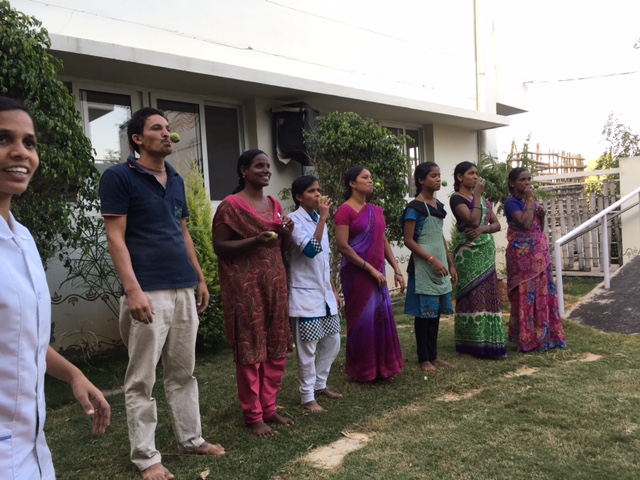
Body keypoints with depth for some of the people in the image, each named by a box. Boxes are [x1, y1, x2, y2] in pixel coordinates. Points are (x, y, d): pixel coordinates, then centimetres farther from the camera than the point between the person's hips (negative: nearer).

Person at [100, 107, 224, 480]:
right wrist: (133, 289, -18)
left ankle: (191, 438, 29)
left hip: (184, 289, 7)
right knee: (142, 380, 4)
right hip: (148, 292, -6)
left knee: (184, 372, 15)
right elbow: (116, 238, -10)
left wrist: (200, 277, 18)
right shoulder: (119, 177, -5)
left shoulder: (177, 180, 15)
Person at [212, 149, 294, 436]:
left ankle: (269, 408, 24)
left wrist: (287, 235, -2)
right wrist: (255, 241, -22)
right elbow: (219, 247, -10)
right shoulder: (231, 205, -7)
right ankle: (253, 417, 12)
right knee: (250, 350, -1)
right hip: (245, 286, -7)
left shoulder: (275, 205, 14)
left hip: (274, 283, 7)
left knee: (277, 349, 10)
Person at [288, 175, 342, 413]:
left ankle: (320, 384, 32)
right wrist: (323, 217, -22)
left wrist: (334, 291, 18)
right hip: (305, 294, -8)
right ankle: (308, 397, 14)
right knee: (307, 348, 0)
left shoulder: (318, 220, 11)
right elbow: (311, 249, -27)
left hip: (324, 293, 8)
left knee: (333, 341, 14)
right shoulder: (294, 220, -11)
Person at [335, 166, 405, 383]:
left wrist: (397, 270, 9)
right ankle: (362, 370, 19)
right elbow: (342, 246, -17)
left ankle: (381, 365, 25)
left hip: (377, 272, 7)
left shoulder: (375, 210, 12)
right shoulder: (345, 210, -10)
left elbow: (384, 242, 15)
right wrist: (370, 269, -17)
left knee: (382, 317, 10)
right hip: (356, 274, -7)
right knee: (362, 319, 2)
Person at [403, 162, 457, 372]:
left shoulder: (439, 206, 12)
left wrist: (450, 264, 16)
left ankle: (434, 356, 21)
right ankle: (424, 359, 10)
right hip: (423, 267, -7)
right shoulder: (414, 207, -10)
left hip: (440, 265, 7)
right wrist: (432, 260, -18)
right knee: (424, 312, -1)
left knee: (436, 311, 11)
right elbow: (408, 240, -13)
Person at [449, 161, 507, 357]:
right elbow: (473, 220, -20)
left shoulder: (481, 198, 16)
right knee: (473, 296, -5)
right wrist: (477, 195, -12)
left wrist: (483, 229, -10)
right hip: (468, 253, -7)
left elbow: (497, 224, 10)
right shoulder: (456, 198, -5)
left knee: (488, 295, 6)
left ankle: (489, 342, 13)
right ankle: (474, 344, 3)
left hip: (486, 252, 7)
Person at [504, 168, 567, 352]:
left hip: (539, 252, 8)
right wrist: (530, 199, -15)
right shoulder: (511, 202, -9)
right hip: (522, 254, -8)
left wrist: (542, 215, 1)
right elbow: (525, 223, -24)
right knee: (526, 294, -3)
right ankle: (527, 339, 5)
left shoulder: (531, 201, 14)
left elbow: (539, 228, 19)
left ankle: (543, 336, 19)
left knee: (543, 292, 9)